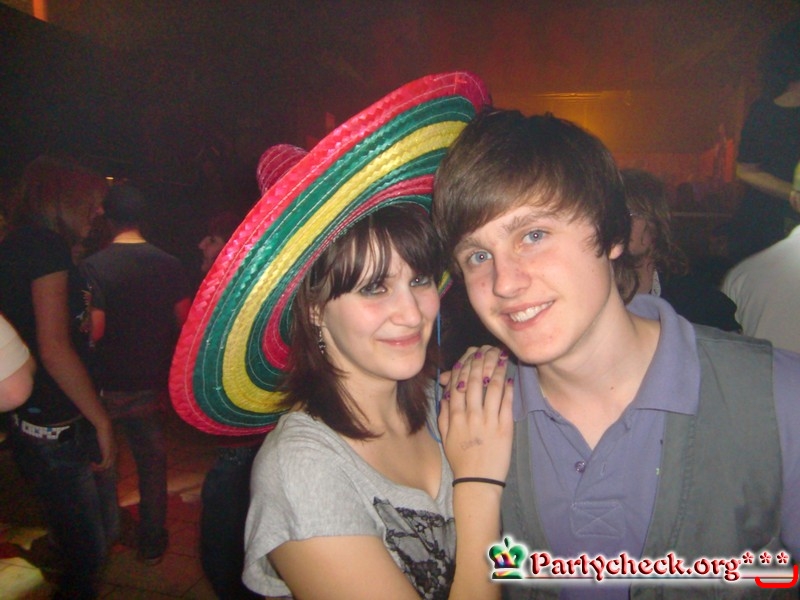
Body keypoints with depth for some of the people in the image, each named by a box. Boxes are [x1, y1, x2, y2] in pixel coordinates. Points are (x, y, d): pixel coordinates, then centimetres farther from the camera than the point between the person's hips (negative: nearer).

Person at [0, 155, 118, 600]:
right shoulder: (47, 246, -14)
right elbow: (54, 350, -21)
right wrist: (102, 421, -14)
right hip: (56, 430, -9)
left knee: (102, 537, 16)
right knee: (87, 555, 2)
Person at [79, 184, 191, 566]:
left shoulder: (93, 266, -14)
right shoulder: (168, 264, -5)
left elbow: (94, 330, -17)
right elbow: (184, 321, 0)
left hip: (108, 384, -2)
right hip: (151, 382, 2)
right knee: (152, 460, 16)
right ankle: (152, 542, 26)